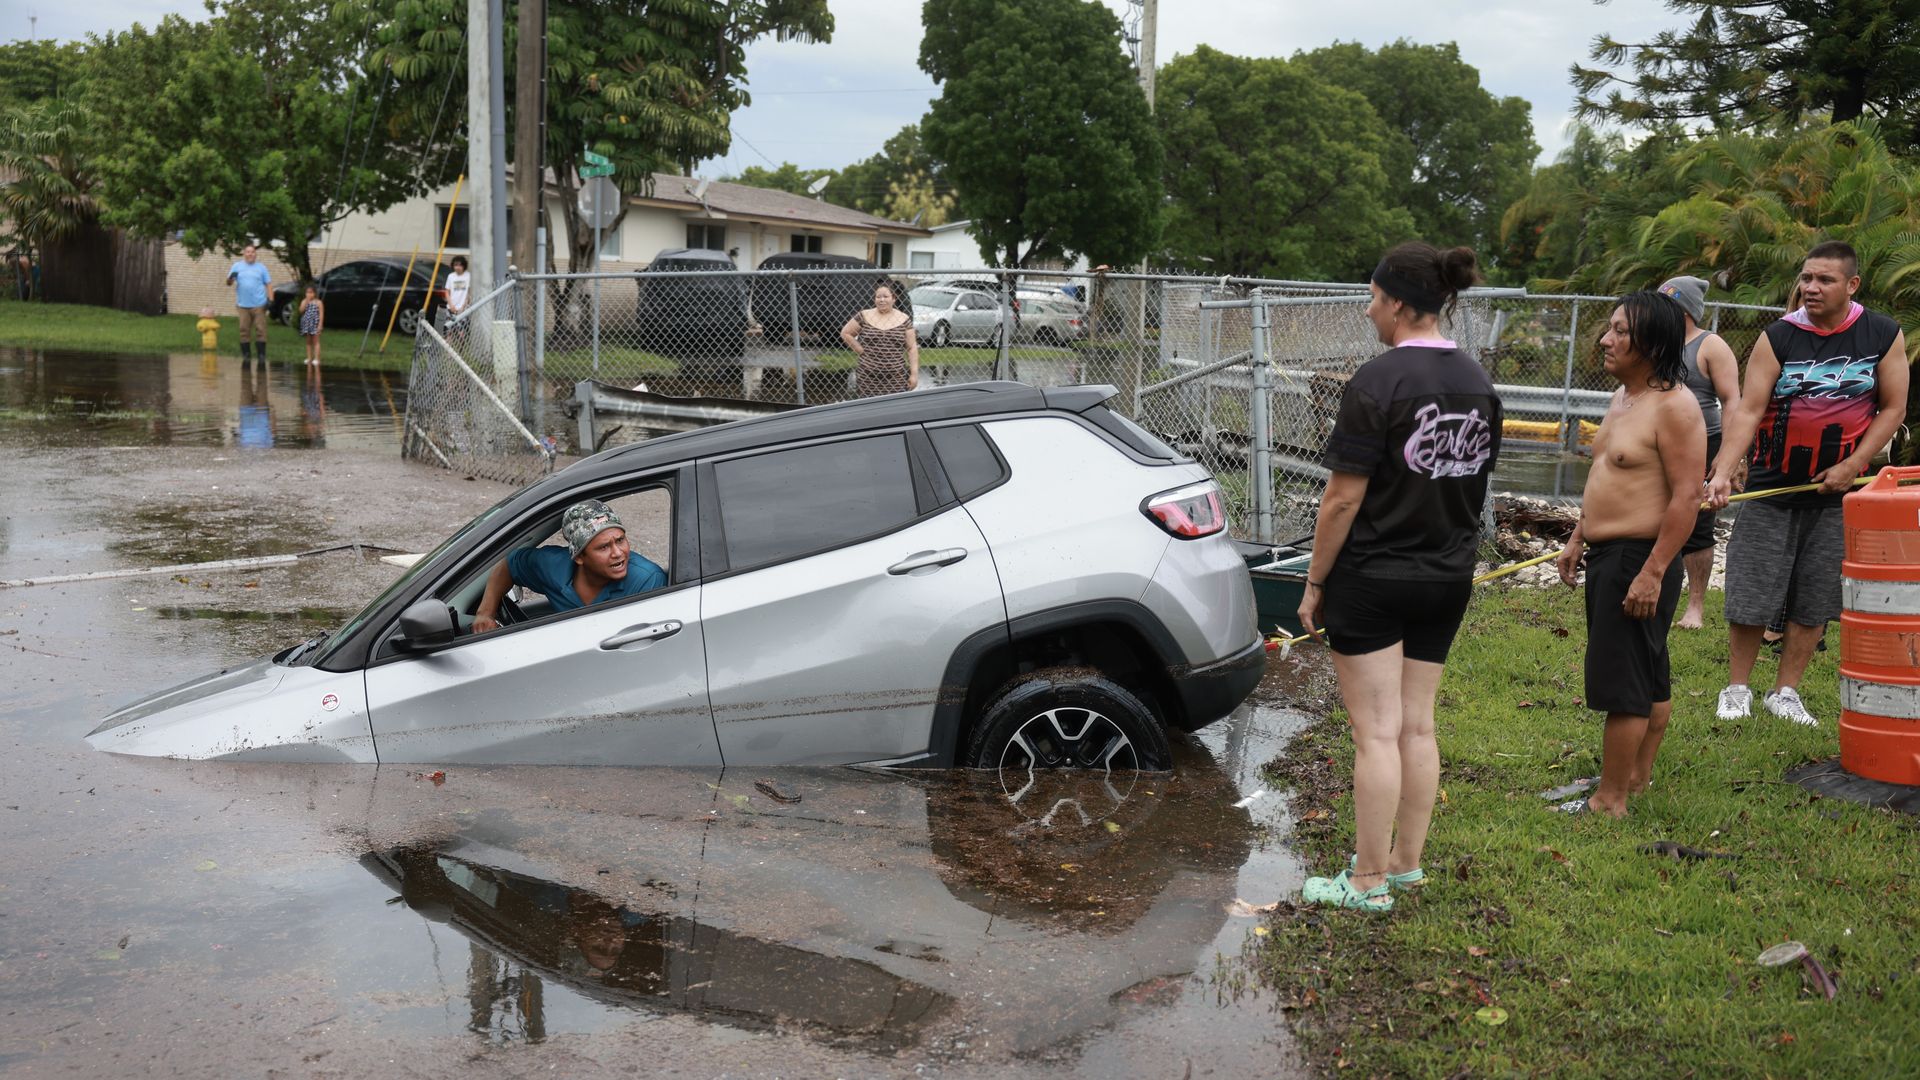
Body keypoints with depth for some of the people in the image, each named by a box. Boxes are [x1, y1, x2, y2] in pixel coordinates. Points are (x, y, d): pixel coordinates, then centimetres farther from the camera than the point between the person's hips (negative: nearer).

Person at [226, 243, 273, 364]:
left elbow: (268, 284, 7)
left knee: (260, 330, -4)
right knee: (244, 330, 3)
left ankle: (262, 354, 0)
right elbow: (229, 282, 7)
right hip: (243, 305, 1)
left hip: (259, 304, -1)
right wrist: (231, 278, -18)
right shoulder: (237, 266, 9)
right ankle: (246, 354, 10)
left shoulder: (261, 268, 8)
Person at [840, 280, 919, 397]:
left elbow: (912, 349, 5)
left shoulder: (904, 320, 5)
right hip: (868, 379, 0)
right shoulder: (864, 317, 4)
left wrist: (914, 373, -1)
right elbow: (845, 333, 11)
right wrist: (861, 351, 2)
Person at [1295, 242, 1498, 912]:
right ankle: (1406, 862, 27)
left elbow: (1343, 499, -18)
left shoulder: (1377, 382, -18)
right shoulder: (1478, 383, 5)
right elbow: (1476, 483, 12)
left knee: (1377, 732, -1)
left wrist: (1315, 583, -10)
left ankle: (1369, 882, 8)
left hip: (1371, 580, -7)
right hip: (1448, 579, 7)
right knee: (1417, 725, 15)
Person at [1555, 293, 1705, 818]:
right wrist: (1577, 539, 20)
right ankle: (1637, 778, 30)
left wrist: (1652, 572, -24)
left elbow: (1687, 498, -21)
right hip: (1606, 555, 10)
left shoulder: (1674, 406, -18)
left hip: (1639, 559, -10)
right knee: (1650, 679, 19)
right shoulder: (1623, 396, 13)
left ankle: (1610, 800, 3)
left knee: (1621, 682, -4)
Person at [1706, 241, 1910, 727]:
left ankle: (1785, 692, 19)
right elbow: (1748, 410, -13)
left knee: (1814, 603, 6)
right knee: (1750, 597, 0)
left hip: (1835, 492, 2)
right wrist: (1722, 472, -26)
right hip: (1771, 487, -1)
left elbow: (1893, 408, 2)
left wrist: (1851, 466, -9)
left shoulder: (1884, 336, -2)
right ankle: (1737, 689, 16)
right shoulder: (1778, 337, -7)